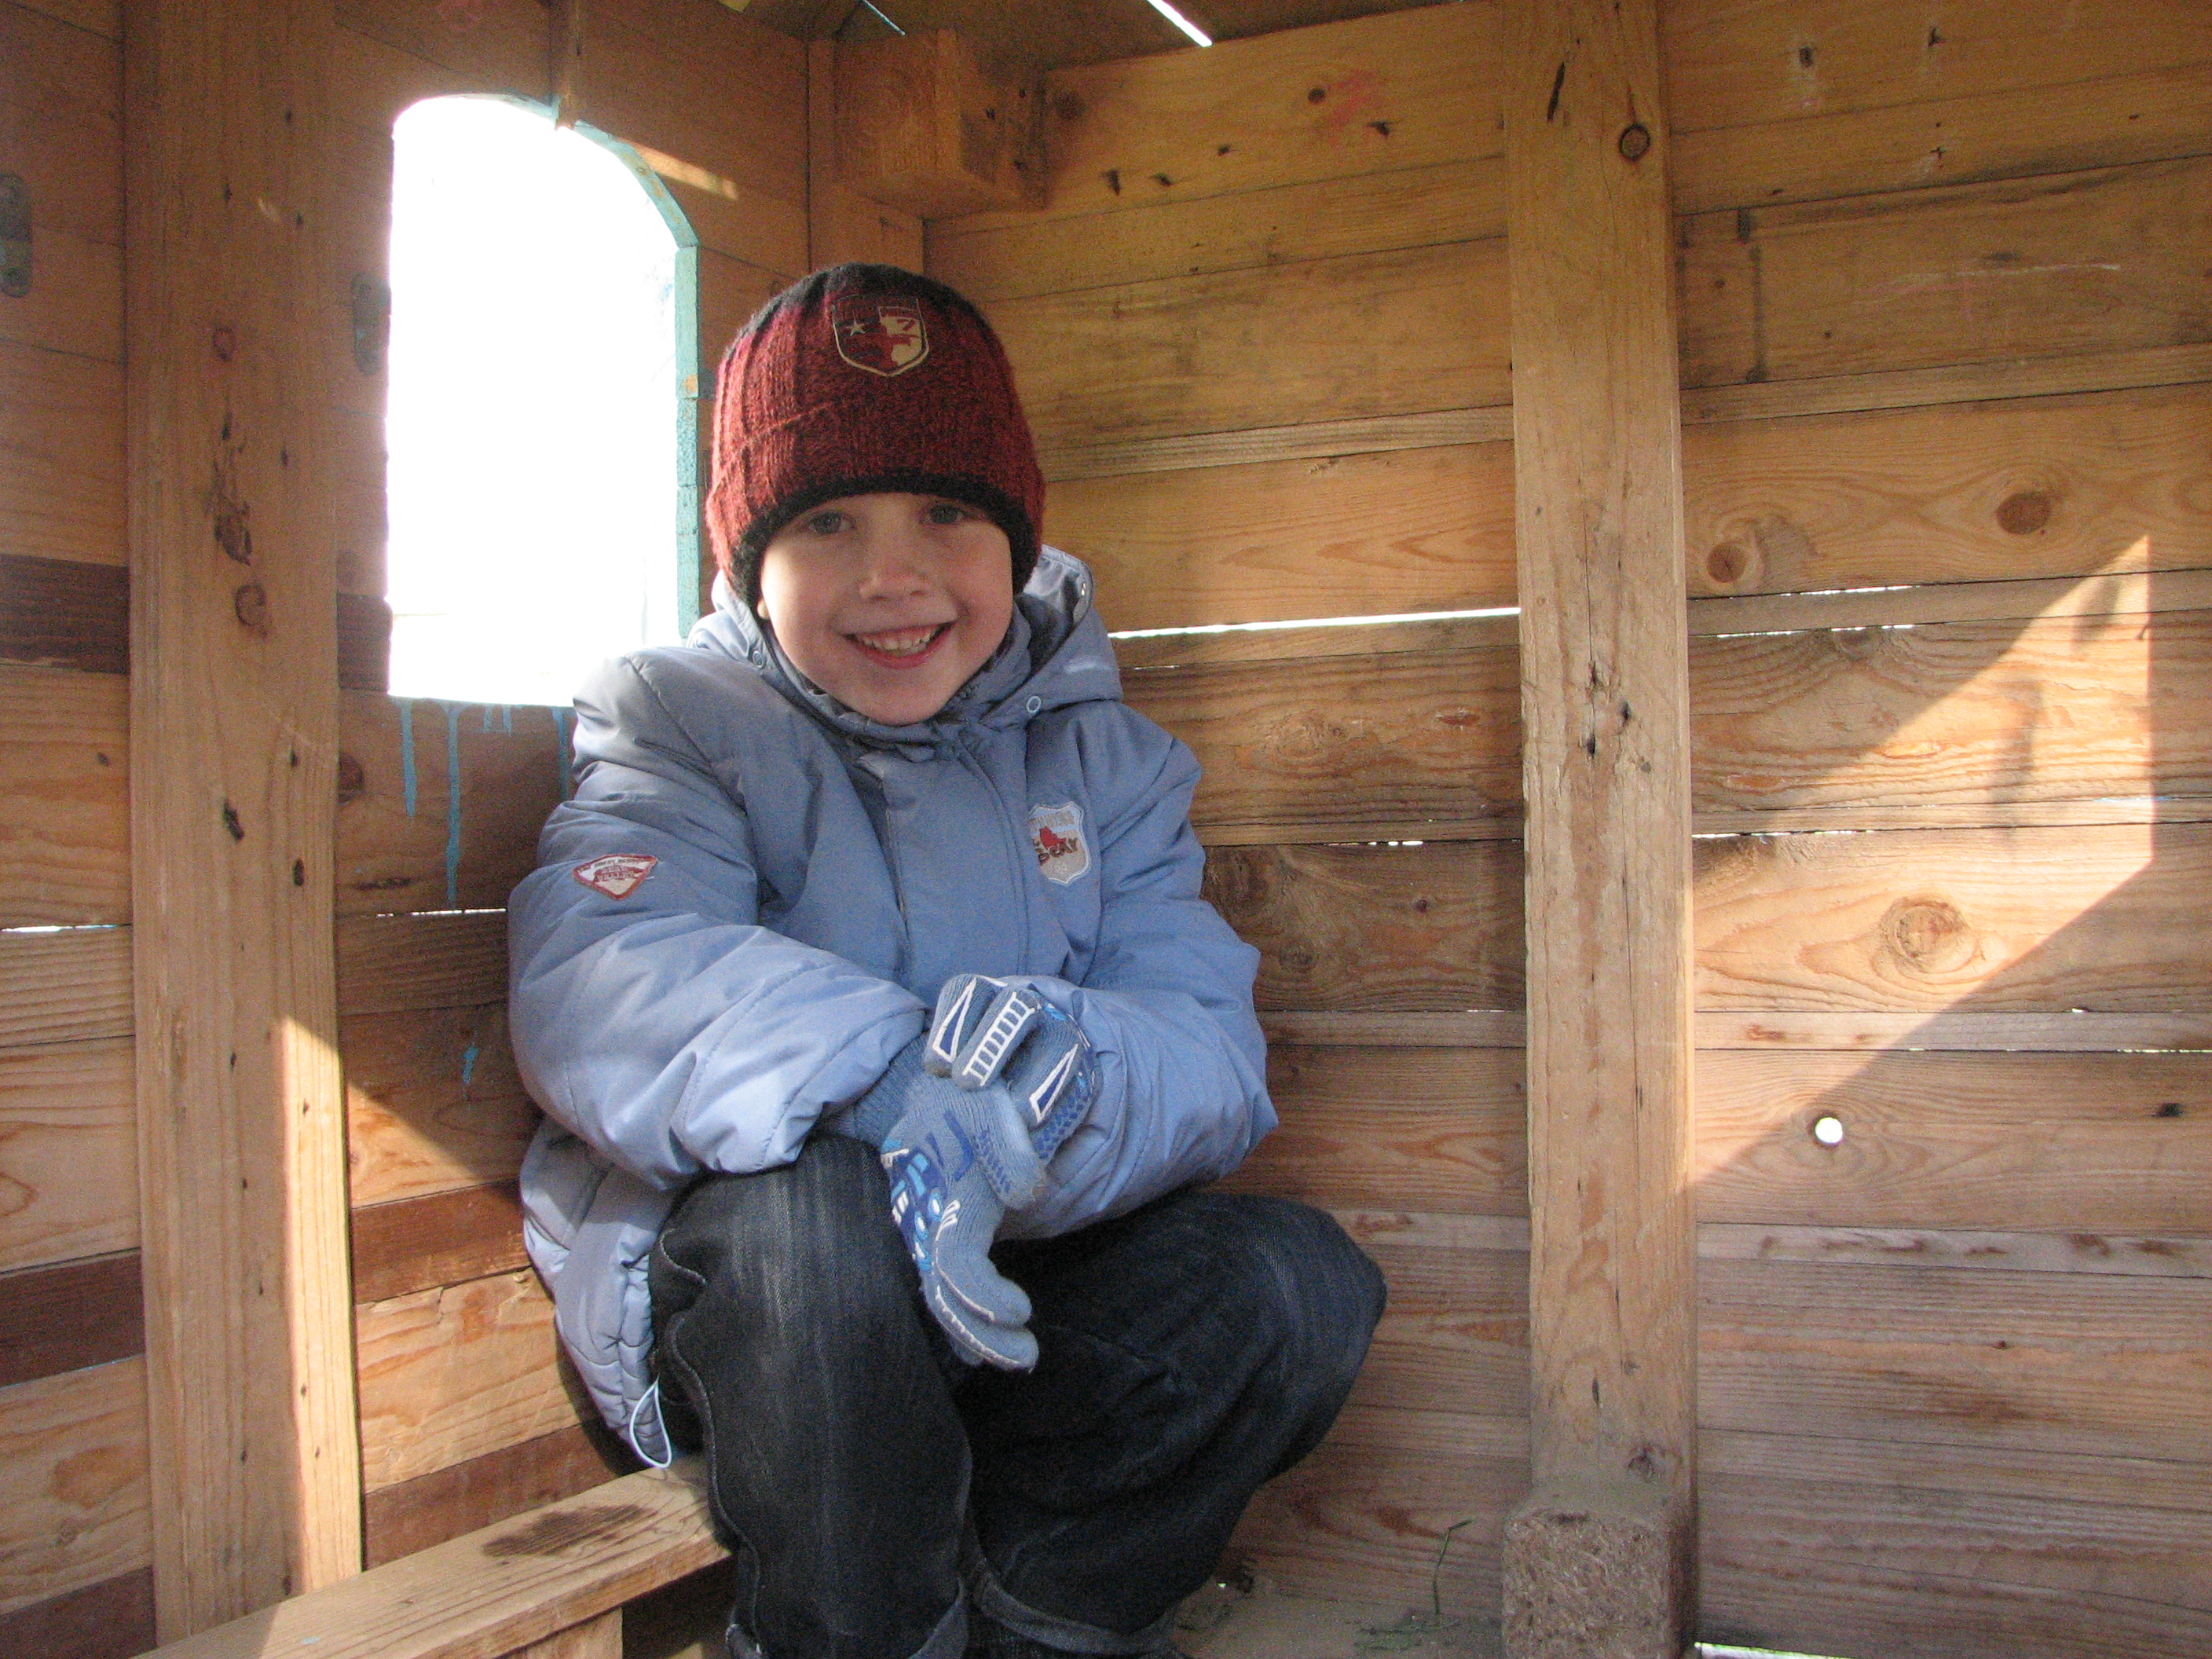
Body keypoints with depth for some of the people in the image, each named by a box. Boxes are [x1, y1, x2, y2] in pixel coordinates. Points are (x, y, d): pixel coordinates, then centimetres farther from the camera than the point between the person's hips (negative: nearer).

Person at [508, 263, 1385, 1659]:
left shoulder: (1100, 754, 5)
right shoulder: (685, 724, -3)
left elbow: (1210, 1048, -9)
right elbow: (599, 992, -23)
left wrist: (1025, 1085, -32)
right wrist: (896, 1085, -39)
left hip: (1006, 1294, 3)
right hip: (721, 1296, -3)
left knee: (1302, 1284, -18)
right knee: (810, 1205, -35)